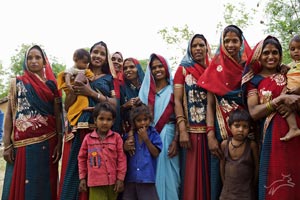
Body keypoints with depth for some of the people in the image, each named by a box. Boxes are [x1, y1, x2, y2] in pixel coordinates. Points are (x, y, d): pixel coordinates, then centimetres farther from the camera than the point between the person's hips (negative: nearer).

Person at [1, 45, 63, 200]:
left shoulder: (52, 84, 8)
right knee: (18, 185, 0)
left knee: (43, 185, 3)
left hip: (47, 142, 0)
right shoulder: (16, 83, 8)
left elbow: (58, 115, 6)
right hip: (21, 143, 0)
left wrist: (59, 142, -4)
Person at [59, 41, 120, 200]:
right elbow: (67, 106, 11)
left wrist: (92, 93, -8)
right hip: (78, 129, 2)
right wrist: (75, 88, -5)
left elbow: (114, 104, 0)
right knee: (75, 170, -5)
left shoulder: (110, 78, 15)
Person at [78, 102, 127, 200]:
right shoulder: (88, 138, 0)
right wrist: (82, 178, 7)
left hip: (113, 182, 1)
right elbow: (82, 158, 8)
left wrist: (120, 178, -3)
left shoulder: (116, 137, -2)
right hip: (96, 182, -1)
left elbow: (121, 159, 0)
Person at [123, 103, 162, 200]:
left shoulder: (153, 134, -1)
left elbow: (156, 153, -9)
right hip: (130, 178, 3)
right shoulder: (129, 135, 5)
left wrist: (146, 138, -14)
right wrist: (125, 148, -11)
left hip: (147, 178, -2)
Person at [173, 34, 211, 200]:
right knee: (191, 172, 1)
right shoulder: (183, 69, 4)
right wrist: (182, 130, -13)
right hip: (191, 130, -2)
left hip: (210, 129, 3)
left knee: (209, 172, 6)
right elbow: (177, 101, -3)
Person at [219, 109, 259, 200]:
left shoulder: (252, 145, -14)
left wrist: (253, 187, 4)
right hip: (227, 191, 3)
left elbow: (257, 167, -3)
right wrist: (225, 183, 13)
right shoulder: (224, 144, -5)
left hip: (246, 193, -3)